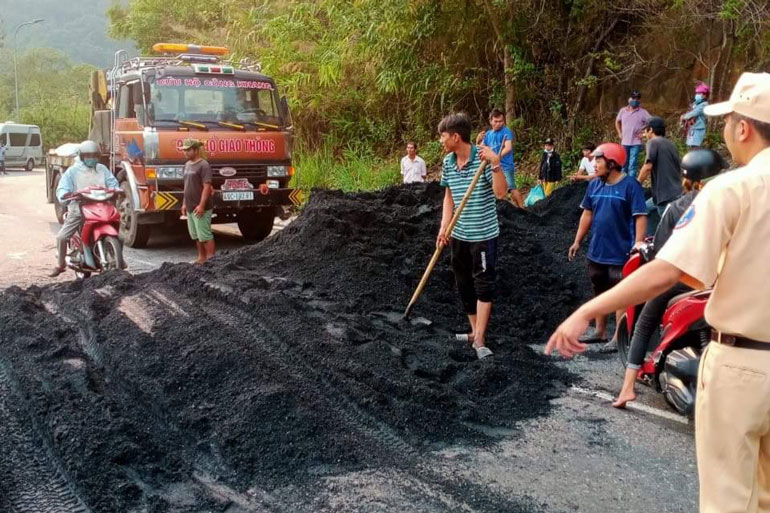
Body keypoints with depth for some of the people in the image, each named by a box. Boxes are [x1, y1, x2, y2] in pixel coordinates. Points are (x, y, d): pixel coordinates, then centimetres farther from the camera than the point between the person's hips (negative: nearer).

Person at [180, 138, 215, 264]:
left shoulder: (203, 165, -12)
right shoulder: (187, 165, 14)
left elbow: (207, 186, -18)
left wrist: (201, 205, -23)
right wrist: (184, 203, 18)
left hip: (200, 208, -9)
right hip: (190, 207, 9)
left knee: (205, 235, -7)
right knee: (196, 235, 14)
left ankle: (210, 259, -2)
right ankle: (201, 257, 23)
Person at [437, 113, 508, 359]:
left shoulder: (483, 158, -16)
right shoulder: (448, 162, 3)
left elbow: (500, 193, -20)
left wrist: (496, 164, -32)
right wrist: (444, 227, 5)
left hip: (484, 233, -7)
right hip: (459, 234, 7)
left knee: (484, 284, -2)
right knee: (464, 284, 14)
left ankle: (480, 339, 3)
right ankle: (475, 331, 28)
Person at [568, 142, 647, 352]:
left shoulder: (630, 186, -15)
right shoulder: (594, 185, 4)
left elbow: (640, 217, -17)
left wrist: (638, 245, -23)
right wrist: (577, 241, 13)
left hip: (620, 254, -7)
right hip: (596, 252, 7)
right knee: (600, 292, 18)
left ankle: (620, 337, 13)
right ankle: (599, 331, 32)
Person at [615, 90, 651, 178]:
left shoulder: (643, 112, -3)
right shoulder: (623, 110, 7)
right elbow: (617, 122, 23)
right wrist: (619, 133, 13)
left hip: (636, 143, -4)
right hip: (624, 142, 4)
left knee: (632, 165, -8)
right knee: (624, 165, 13)